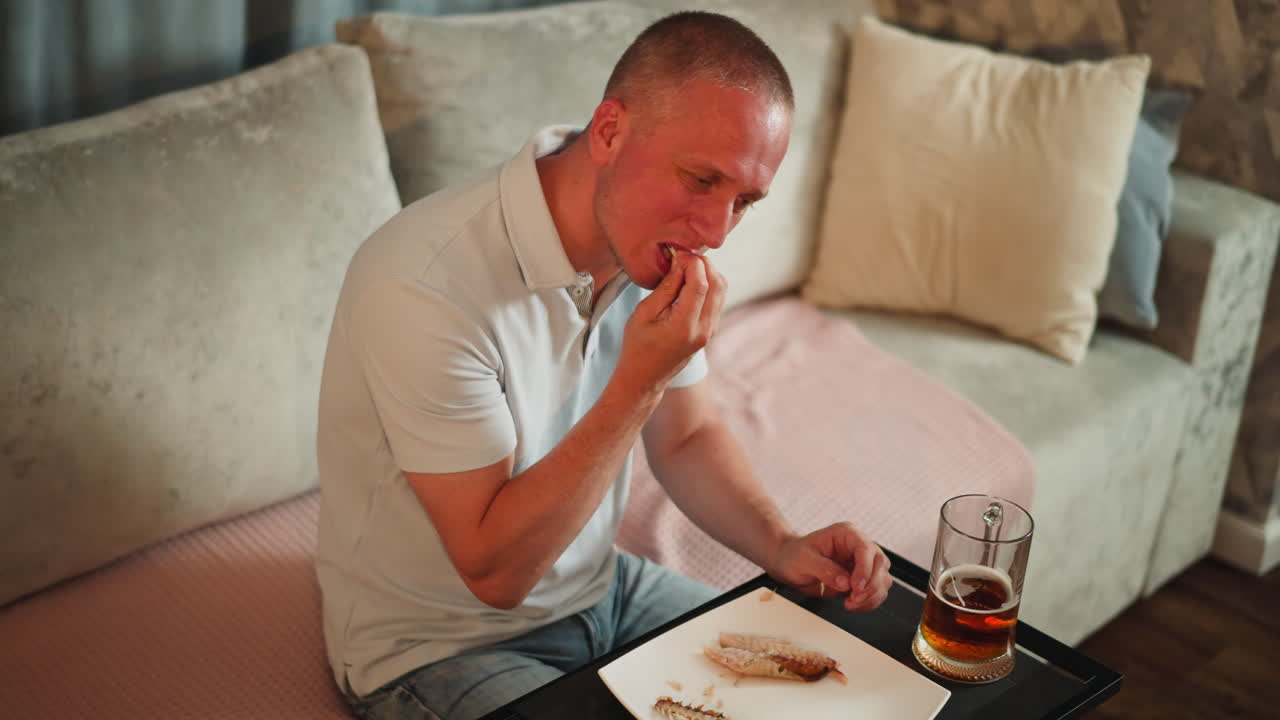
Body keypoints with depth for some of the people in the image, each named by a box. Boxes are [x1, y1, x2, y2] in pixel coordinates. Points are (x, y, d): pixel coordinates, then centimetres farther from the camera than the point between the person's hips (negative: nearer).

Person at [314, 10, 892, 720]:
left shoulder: (652, 239, -8)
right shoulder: (425, 283, -31)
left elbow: (688, 437, 6)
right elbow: (495, 570, -27)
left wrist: (781, 546, -12)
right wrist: (639, 381, -34)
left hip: (598, 589, 7)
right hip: (437, 651, -6)